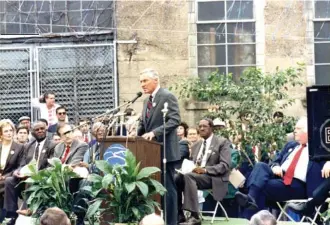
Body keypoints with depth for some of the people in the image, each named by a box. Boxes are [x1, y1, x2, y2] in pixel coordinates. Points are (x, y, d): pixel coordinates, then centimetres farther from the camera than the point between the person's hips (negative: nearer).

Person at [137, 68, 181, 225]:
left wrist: (154, 133, -27)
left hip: (164, 150, -8)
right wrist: (136, 135, 0)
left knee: (167, 187, -3)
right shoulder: (147, 101, 17)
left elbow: (174, 120, -19)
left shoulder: (168, 96, -9)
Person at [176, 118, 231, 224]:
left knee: (188, 176, -34)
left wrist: (205, 170, -22)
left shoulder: (222, 142, 0)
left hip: (213, 177, -6)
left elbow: (225, 165, -10)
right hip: (195, 174, 6)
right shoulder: (196, 145, 21)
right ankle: (179, 214, -21)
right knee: (177, 178, -23)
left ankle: (194, 216, -36)